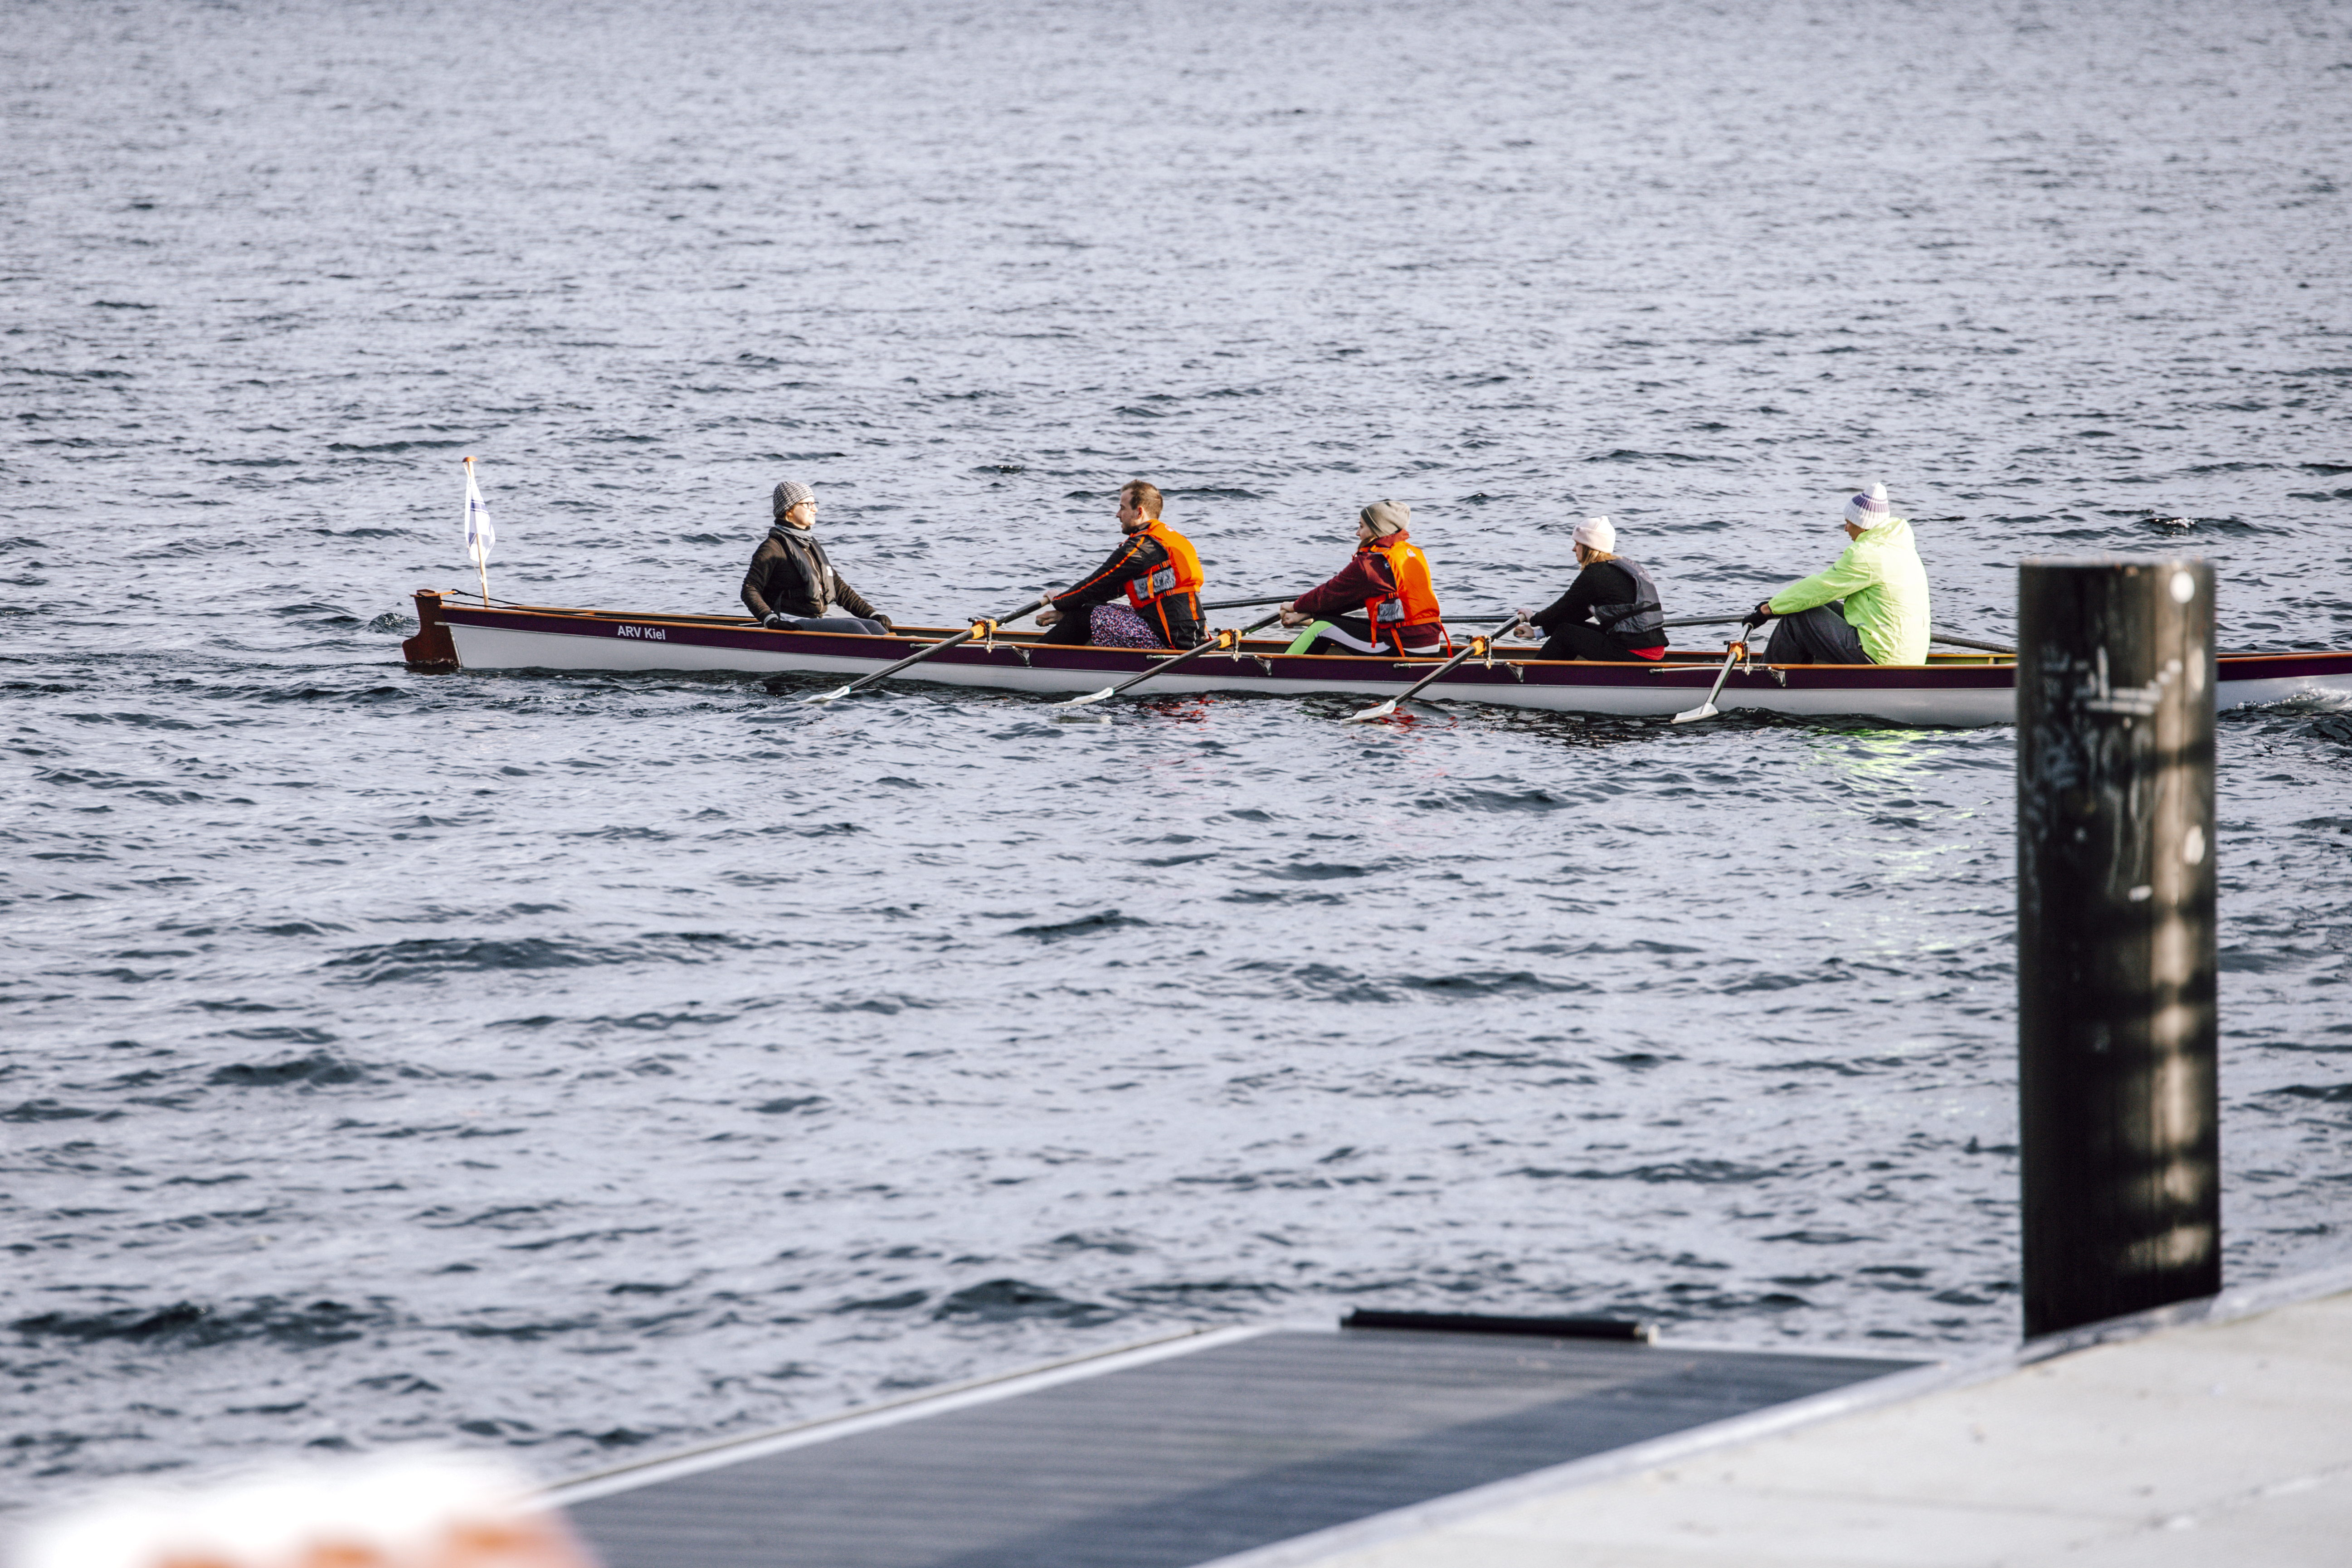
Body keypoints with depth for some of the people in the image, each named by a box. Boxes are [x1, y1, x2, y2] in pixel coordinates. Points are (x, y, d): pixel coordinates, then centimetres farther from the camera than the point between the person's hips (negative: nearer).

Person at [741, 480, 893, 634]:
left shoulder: (812, 545, 22)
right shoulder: (774, 547, -4)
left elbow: (839, 588, 25)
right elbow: (750, 590, -10)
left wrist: (872, 614, 17)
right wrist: (771, 620, -26)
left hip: (819, 619, 8)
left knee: (873, 627, -13)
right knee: (853, 628, -26)